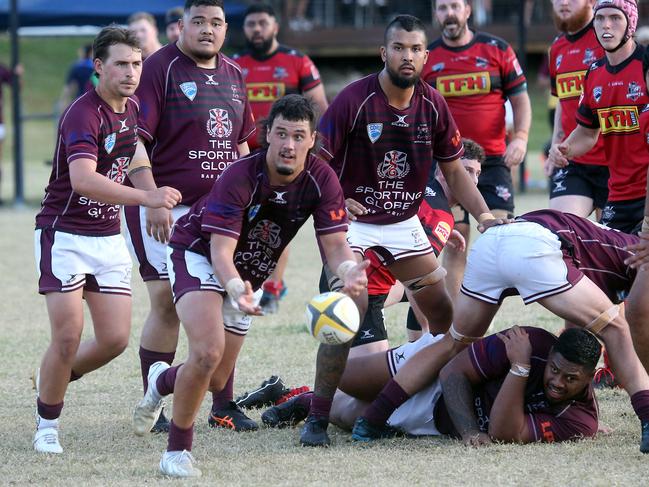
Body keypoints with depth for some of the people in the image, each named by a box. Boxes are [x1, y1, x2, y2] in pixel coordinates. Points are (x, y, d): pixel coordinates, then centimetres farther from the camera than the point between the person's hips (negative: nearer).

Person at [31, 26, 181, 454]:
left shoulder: (132, 108, 5)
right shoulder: (83, 115, -21)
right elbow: (82, 180, -37)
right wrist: (146, 197, -46)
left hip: (108, 238, 7)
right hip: (64, 236, -7)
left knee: (116, 338, 1)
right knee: (69, 337, -11)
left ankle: (52, 379, 28)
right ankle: (47, 426, 8)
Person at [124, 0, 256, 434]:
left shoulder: (233, 75, 13)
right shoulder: (160, 68, -9)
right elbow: (133, 140, -15)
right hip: (167, 207, -6)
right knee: (168, 304, -5)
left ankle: (224, 404, 15)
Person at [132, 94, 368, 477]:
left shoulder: (322, 180, -19)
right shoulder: (241, 177, -31)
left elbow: (335, 244, -18)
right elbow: (221, 251, -33)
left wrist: (350, 271, -42)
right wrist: (237, 289, -54)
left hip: (248, 274, 6)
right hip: (200, 256, -6)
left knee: (217, 379, 10)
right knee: (208, 352, -28)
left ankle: (163, 381, 46)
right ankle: (178, 451, -11)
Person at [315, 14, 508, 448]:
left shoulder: (433, 105, -4)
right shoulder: (354, 100, -18)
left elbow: (454, 170, 6)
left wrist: (484, 214, -7)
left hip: (404, 224, 5)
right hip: (352, 223, -5)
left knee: (446, 314, 4)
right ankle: (318, 419, -16)